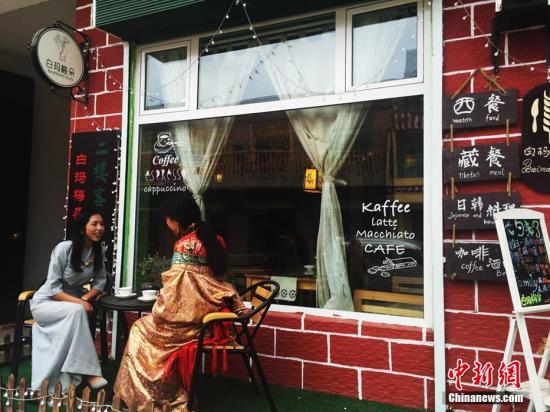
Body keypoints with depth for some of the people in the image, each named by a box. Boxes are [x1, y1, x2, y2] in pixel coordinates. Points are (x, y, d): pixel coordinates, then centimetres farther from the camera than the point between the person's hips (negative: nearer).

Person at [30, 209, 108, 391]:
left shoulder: (98, 250, -3)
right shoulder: (64, 248, -20)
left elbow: (100, 280, 2)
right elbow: (52, 288, -19)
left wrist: (86, 297, -17)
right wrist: (78, 302, -31)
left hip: (73, 301, 5)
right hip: (46, 302, -4)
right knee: (76, 311, -35)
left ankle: (68, 382, -25)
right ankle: (89, 372, -34)